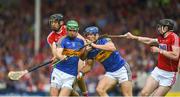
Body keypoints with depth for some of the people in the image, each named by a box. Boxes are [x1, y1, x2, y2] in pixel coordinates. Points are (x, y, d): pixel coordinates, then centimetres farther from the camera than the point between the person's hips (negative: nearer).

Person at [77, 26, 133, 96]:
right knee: (100, 90, -14)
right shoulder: (90, 51, 2)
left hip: (122, 69, -5)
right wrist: (81, 72, -8)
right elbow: (89, 65, 12)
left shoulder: (104, 40, -13)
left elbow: (112, 48, -34)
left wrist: (95, 45, -30)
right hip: (110, 73, 5)